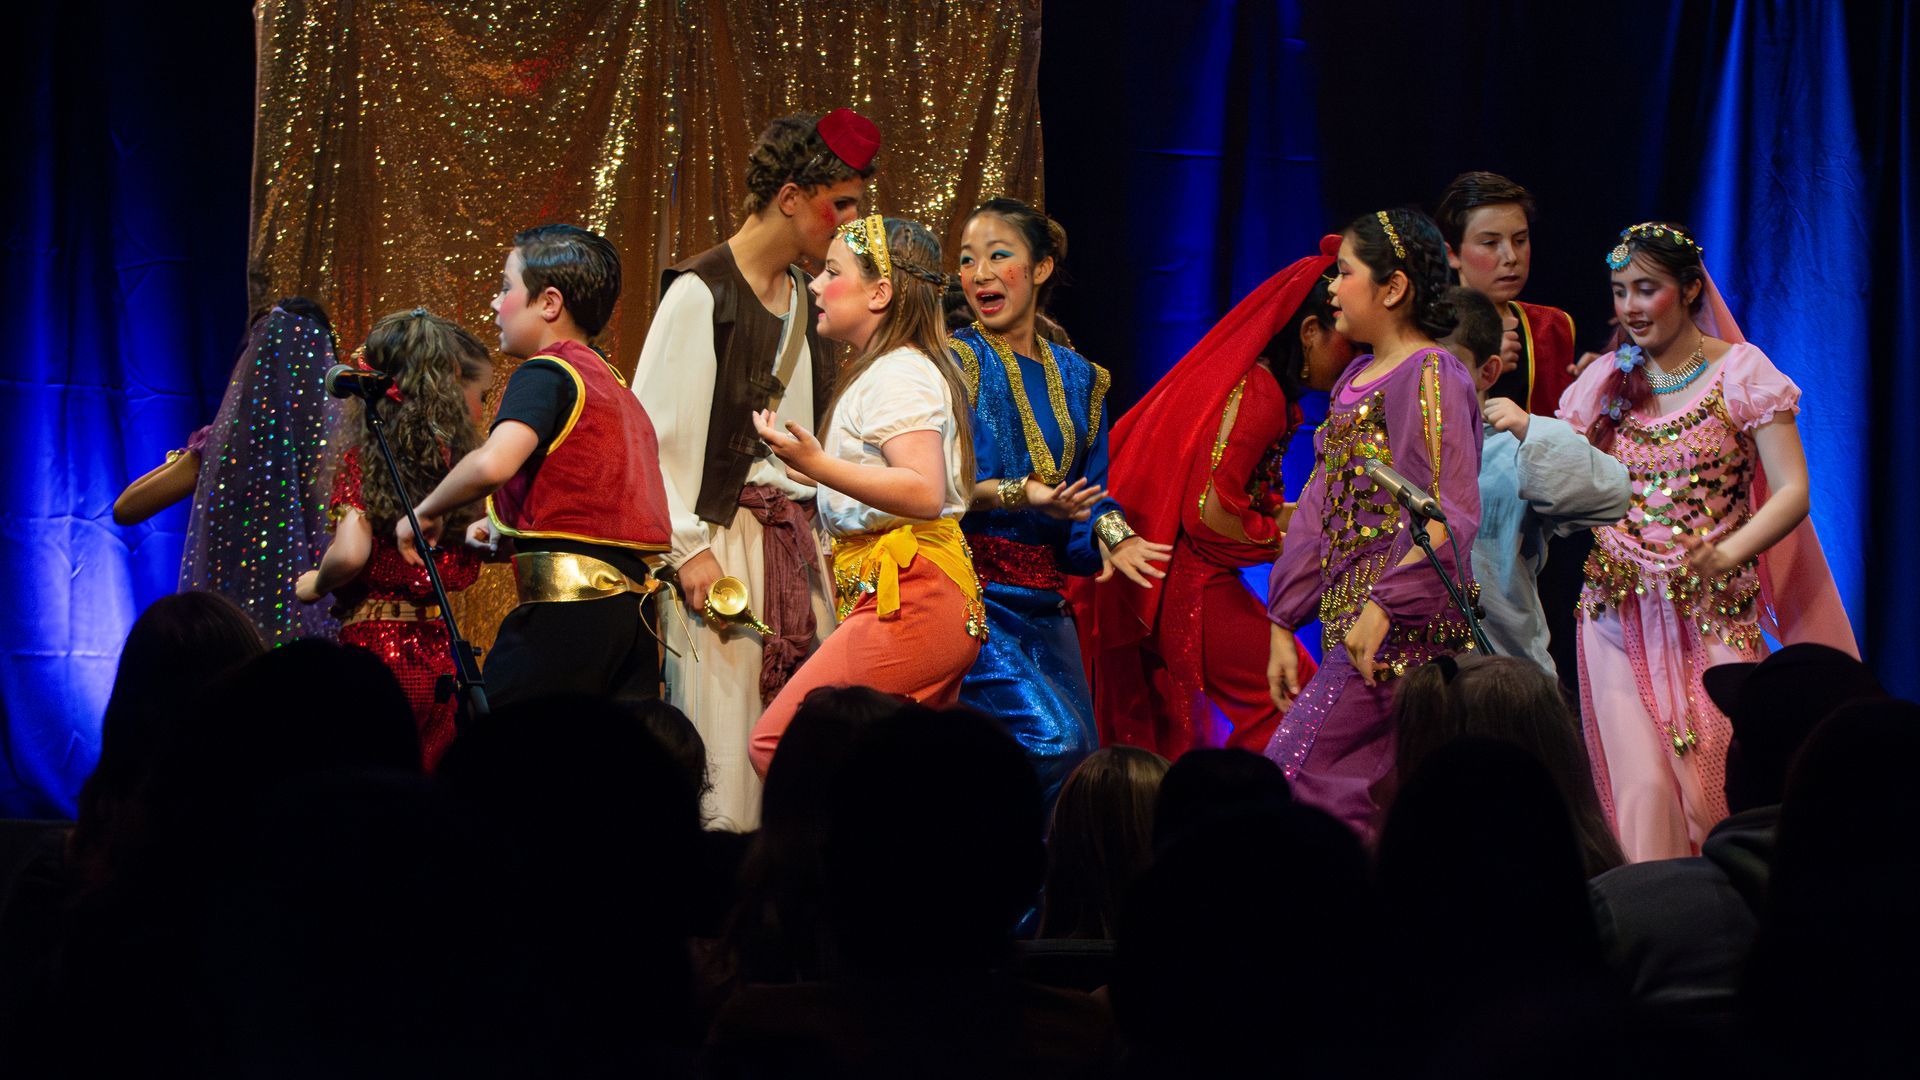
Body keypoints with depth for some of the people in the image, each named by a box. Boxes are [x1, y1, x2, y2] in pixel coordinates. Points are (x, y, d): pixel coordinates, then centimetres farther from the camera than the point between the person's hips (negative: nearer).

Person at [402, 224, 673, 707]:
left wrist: (426, 512, -8)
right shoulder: (616, 384, 21)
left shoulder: (546, 372, -6)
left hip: (566, 606, -9)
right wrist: (509, 529, 23)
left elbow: (494, 463, -24)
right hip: (634, 607, 9)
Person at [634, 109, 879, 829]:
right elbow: (652, 432, -11)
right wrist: (687, 548, -14)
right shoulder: (701, 292, -7)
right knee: (726, 763, -9)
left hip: (800, 544, 7)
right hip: (726, 540, -7)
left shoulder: (808, 299, 15)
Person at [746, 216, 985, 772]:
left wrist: (817, 466, -31)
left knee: (775, 744, -15)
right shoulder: (881, 371, 20)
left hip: (906, 601, -11)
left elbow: (925, 492, -25)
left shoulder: (898, 376, -12)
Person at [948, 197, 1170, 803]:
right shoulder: (954, 362, -3)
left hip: (1045, 605, 7)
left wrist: (1112, 533, -4)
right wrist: (1016, 494, -26)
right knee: (1053, 742, -23)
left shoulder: (1075, 377, 15)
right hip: (971, 598, -7)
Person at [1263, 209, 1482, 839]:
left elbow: (1449, 517, -17)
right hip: (1350, 622, 9)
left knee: (1294, 782, -15)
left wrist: (1384, 606, -24)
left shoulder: (1429, 375, -8)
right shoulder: (1357, 379, 19)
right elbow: (1319, 513, 19)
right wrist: (1282, 625, 16)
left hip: (1406, 626, -9)